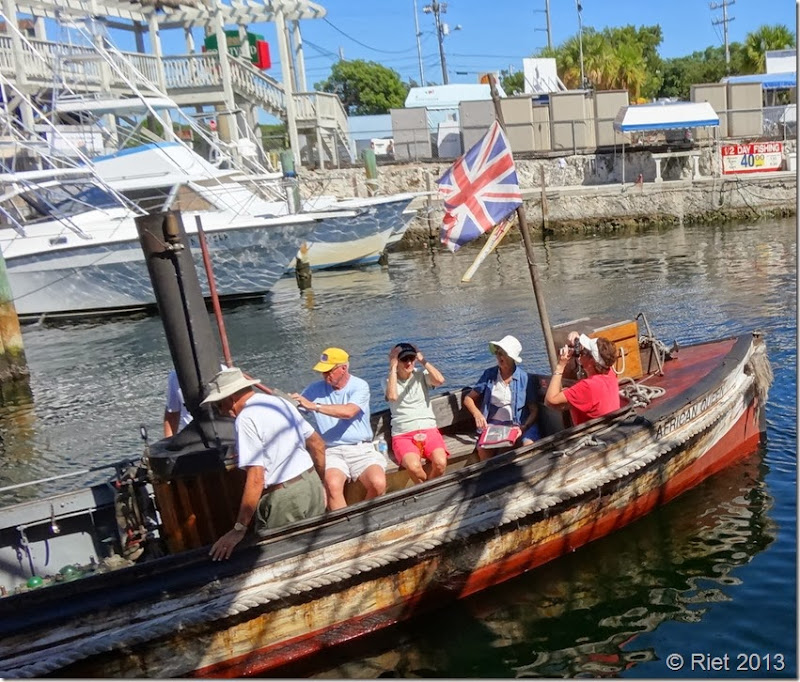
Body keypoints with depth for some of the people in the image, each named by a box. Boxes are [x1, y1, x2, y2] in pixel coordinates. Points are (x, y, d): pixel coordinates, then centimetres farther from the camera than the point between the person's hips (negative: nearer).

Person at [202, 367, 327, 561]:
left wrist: (239, 529, -19)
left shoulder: (246, 419, -15)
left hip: (284, 498, -8)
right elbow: (318, 444, 16)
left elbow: (256, 478, -22)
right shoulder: (281, 402, 10)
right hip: (311, 484, 8)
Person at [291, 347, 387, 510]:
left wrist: (314, 406, -24)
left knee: (378, 483, -26)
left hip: (361, 449, -1)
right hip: (332, 451, 1)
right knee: (332, 484, -31)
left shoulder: (359, 386, -2)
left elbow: (348, 412, -20)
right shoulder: (315, 389, 7)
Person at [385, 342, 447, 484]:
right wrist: (393, 367, -10)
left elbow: (440, 380, -11)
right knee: (413, 466, -33)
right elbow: (392, 396, -17)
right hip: (403, 435, -2)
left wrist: (423, 360, -5)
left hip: (428, 429, 2)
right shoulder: (389, 380, 6)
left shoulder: (421, 375, 10)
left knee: (440, 463, -29)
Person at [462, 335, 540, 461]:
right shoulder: (489, 375, 2)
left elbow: (534, 410, 0)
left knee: (529, 446, -30)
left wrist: (524, 427, -19)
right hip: (494, 424, 1)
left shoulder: (524, 378, -2)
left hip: (519, 424, -1)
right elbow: (468, 399, 6)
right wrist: (477, 415, -14)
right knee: (482, 448, -28)